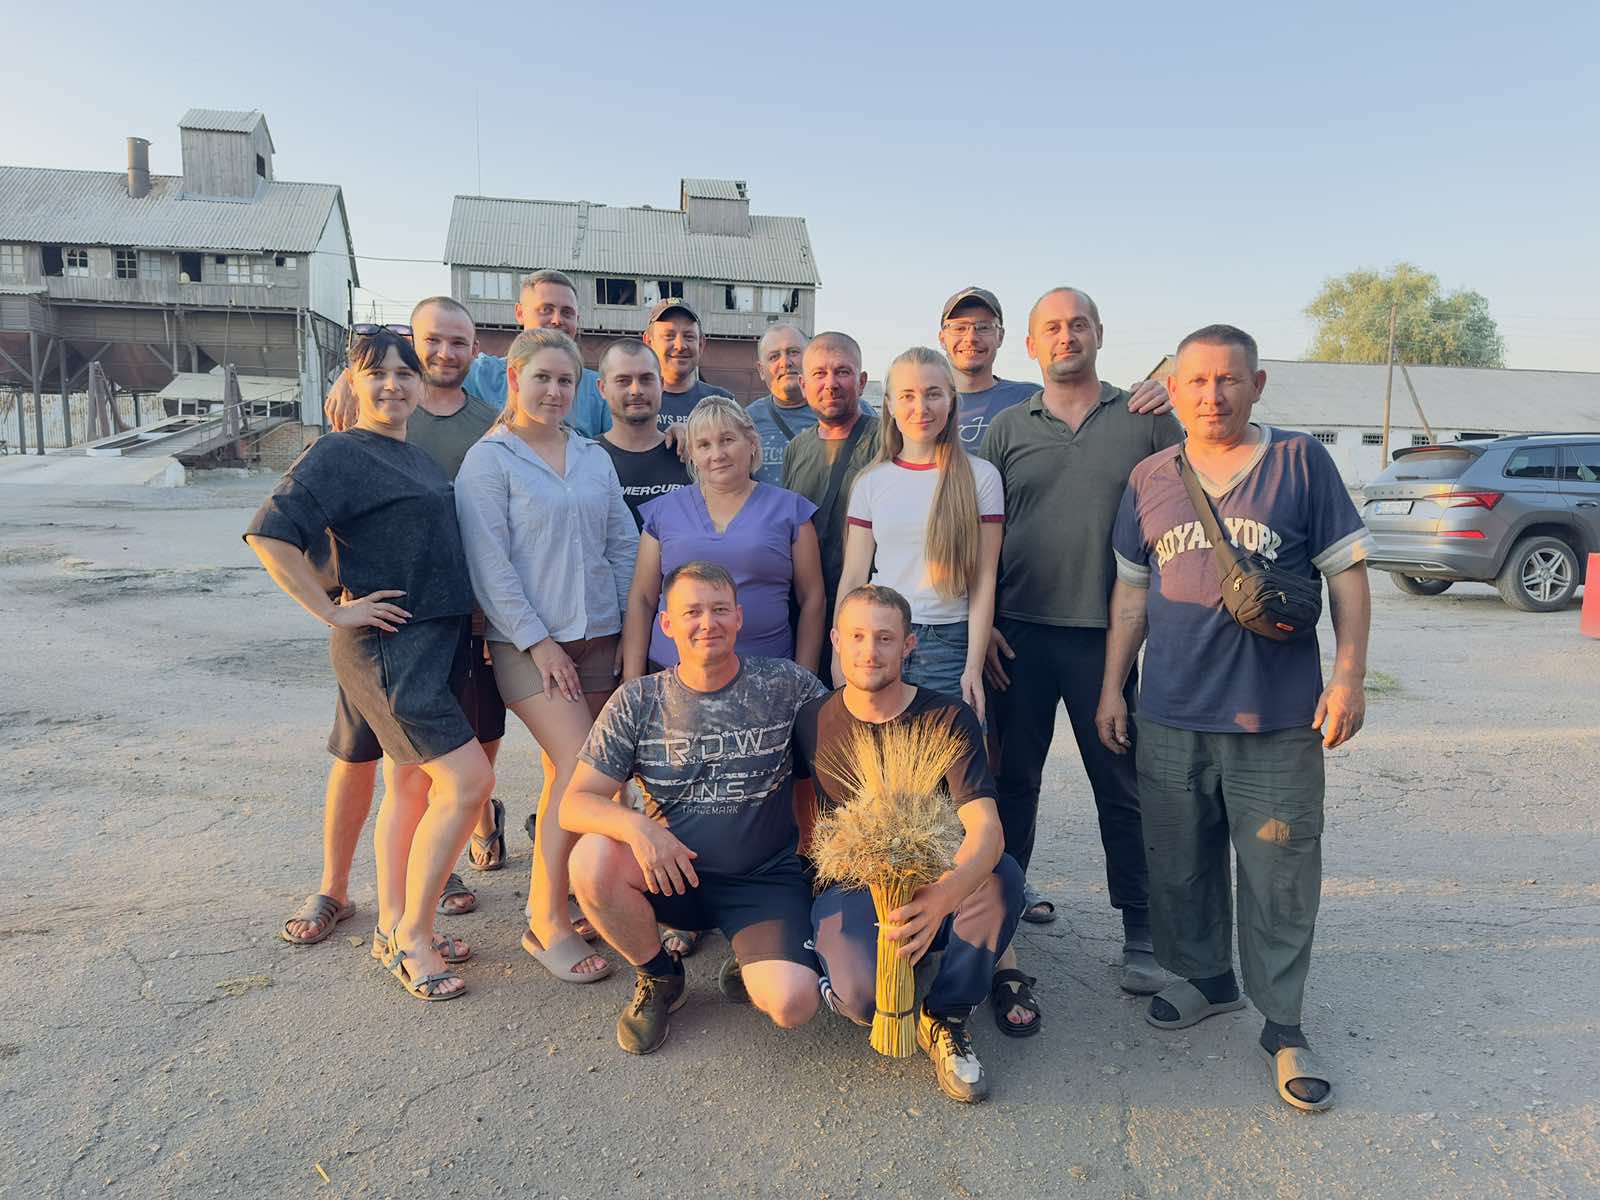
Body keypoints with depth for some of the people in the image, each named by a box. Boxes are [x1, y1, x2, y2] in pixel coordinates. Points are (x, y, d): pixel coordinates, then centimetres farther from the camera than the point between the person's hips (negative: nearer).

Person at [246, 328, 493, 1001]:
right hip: (388, 645, -8)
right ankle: (412, 937, 3)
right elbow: (269, 535, -18)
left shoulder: (418, 457, 15)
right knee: (468, 779, -12)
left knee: (411, 786, 14)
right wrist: (332, 612, -18)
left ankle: (396, 928, 27)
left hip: (441, 639, 8)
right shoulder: (340, 453, -9)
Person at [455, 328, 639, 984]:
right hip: (529, 644, -5)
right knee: (583, 770, -13)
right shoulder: (489, 459, -2)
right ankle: (548, 921, 0)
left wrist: (630, 630, 7)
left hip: (597, 638, 5)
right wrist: (539, 642, -12)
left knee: (563, 773, 8)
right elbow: (490, 565, -8)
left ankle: (547, 902, 22)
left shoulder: (595, 457, 13)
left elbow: (624, 546, 14)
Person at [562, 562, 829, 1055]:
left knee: (793, 1004, -25)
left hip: (767, 880, -1)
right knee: (592, 860, -28)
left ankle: (751, 967, 15)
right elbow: (574, 804, -7)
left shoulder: (789, 685, -6)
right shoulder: (638, 701, -4)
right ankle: (660, 977, 2)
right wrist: (636, 826, -28)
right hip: (671, 874, 2)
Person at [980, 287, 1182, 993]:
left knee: (1122, 785, 6)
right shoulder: (1008, 428, 9)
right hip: (1018, 632, 1)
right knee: (1012, 774, 11)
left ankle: (1140, 929, 18)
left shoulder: (1147, 420, 6)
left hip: (1108, 634, -1)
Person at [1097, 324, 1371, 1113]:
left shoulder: (1300, 462, -1)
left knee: (1280, 875, 4)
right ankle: (1206, 978, 36)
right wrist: (1113, 687, 9)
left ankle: (1283, 1025, 20)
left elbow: (1347, 572, 1)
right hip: (1170, 718, 3)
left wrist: (1349, 675, -5)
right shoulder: (1149, 478, 8)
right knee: (1180, 863, 14)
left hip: (1278, 719, -3)